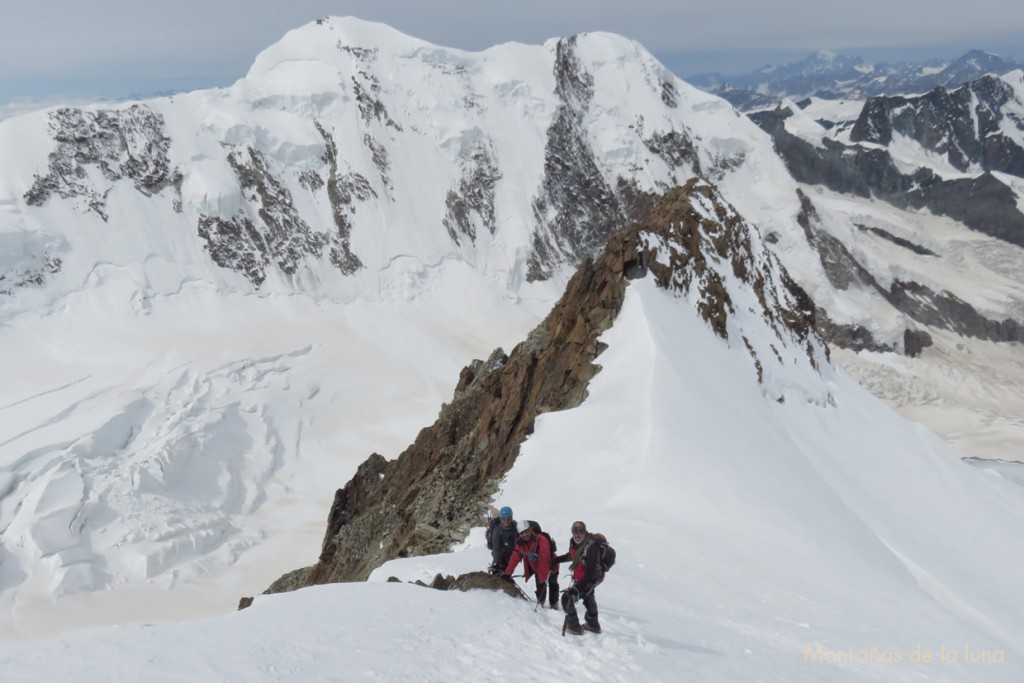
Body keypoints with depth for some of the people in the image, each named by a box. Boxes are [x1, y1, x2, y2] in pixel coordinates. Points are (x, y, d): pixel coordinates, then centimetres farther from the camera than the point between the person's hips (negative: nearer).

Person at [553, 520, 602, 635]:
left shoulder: (591, 547, -32)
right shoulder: (574, 542, -7)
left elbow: (590, 571, -33)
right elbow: (571, 556, 16)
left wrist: (579, 587, -35)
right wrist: (556, 559, 12)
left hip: (591, 579, -10)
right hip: (579, 577, 10)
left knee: (568, 598, -14)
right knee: (588, 598, 27)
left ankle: (574, 627, 1)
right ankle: (593, 625, 49)